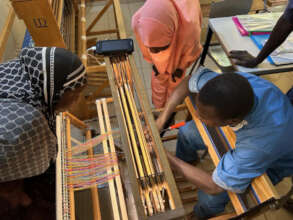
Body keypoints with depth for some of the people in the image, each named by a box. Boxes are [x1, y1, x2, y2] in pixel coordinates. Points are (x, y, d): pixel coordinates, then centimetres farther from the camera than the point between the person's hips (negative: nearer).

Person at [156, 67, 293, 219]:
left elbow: (213, 186, -32)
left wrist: (167, 157, -28)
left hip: (270, 163, -4)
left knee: (209, 197, -16)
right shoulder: (231, 85, -34)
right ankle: (185, 162, 36)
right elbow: (188, 81, -14)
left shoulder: (262, 145, -45)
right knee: (186, 132, 2)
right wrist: (161, 119, -20)